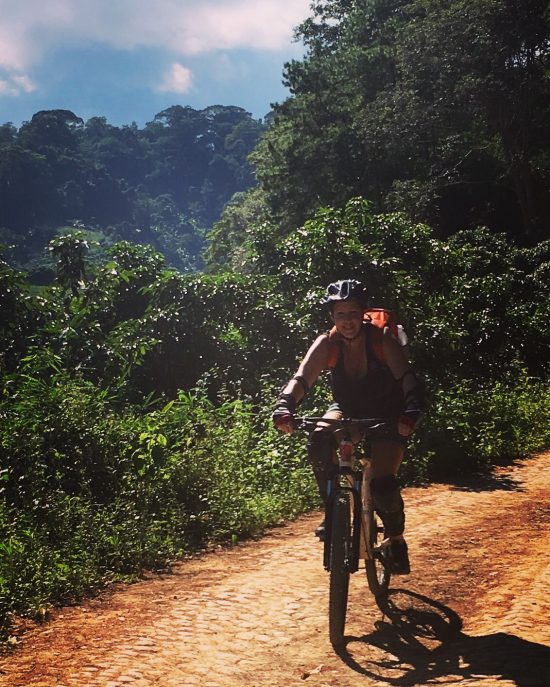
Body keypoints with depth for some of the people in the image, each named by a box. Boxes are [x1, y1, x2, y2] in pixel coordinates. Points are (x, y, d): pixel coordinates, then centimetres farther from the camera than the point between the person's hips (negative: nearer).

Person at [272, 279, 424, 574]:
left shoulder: (382, 339, -24)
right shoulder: (327, 343, -18)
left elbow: (407, 378, -34)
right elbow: (302, 378, -27)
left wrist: (411, 412, -53)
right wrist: (284, 405, -47)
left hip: (386, 416, -2)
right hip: (348, 410, 3)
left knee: (382, 483, -17)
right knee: (318, 441, -29)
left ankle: (396, 540, 11)